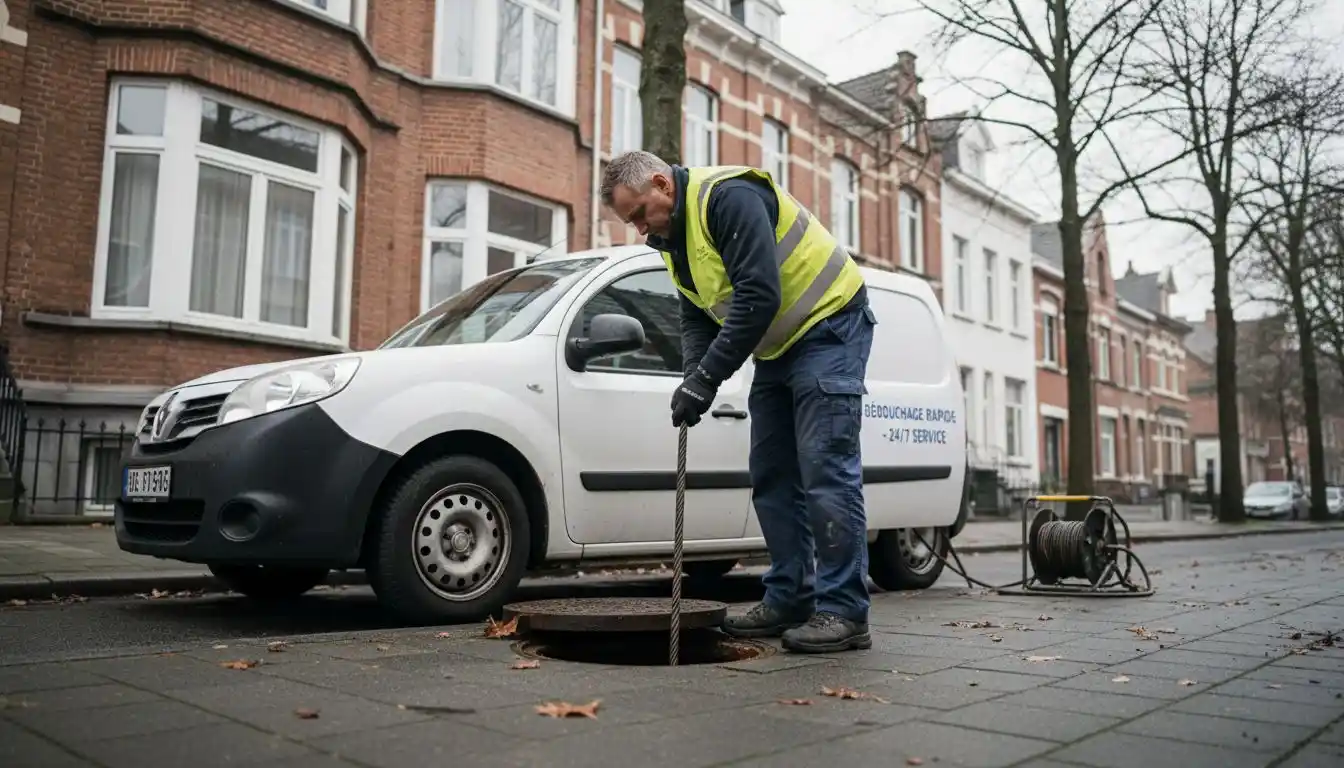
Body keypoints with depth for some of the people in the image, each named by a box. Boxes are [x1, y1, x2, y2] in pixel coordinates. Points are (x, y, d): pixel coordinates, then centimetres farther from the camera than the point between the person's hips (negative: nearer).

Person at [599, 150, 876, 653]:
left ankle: (844, 612, -7)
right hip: (778, 345, 10)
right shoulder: (674, 237, 9)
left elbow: (759, 296, -30)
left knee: (826, 470, -13)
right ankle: (789, 601, 14)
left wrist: (708, 377, -27)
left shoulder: (729, 197, -22)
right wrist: (694, 378, -9)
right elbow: (695, 318, 10)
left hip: (828, 325, -10)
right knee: (771, 476, 7)